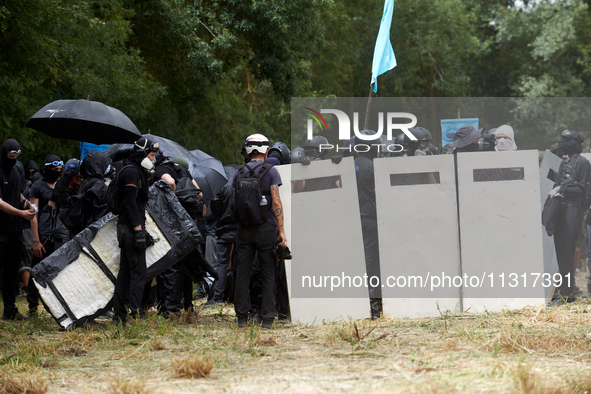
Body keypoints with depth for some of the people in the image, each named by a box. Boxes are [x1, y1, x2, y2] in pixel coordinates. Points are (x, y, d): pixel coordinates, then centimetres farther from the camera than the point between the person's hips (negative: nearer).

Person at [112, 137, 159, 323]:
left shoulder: (138, 172, 20)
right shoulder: (131, 172, -12)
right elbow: (130, 203, -19)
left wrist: (143, 230, 23)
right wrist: (139, 230, -22)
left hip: (126, 229, 10)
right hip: (131, 228, -10)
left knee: (125, 271, 11)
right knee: (139, 273, -10)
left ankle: (119, 315, 13)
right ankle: (136, 315, -11)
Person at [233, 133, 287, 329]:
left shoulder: (239, 173, 7)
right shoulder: (270, 171, -4)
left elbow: (235, 201, 7)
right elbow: (276, 202, -10)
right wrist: (281, 230, -8)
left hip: (244, 229, 3)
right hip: (266, 228, -3)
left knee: (242, 272, 7)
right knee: (268, 274, 3)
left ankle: (242, 316, 5)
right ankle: (268, 317, 0)